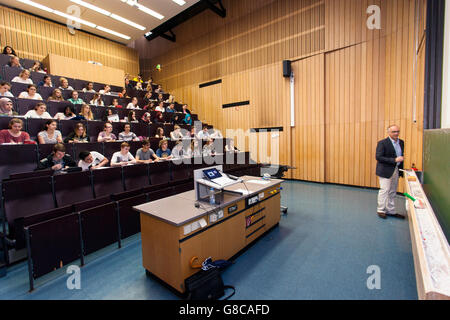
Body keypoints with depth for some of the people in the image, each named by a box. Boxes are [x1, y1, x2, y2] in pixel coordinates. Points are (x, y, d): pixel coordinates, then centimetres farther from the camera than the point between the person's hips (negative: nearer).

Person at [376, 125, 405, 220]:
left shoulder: (401, 142, 9)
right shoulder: (382, 143, -12)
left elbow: (401, 155, 18)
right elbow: (378, 157, -18)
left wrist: (402, 169, 9)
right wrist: (394, 160, -23)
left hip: (396, 170, 7)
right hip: (386, 171, -7)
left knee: (392, 192, 14)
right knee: (384, 190, -3)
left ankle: (391, 211, 25)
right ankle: (381, 210, 11)